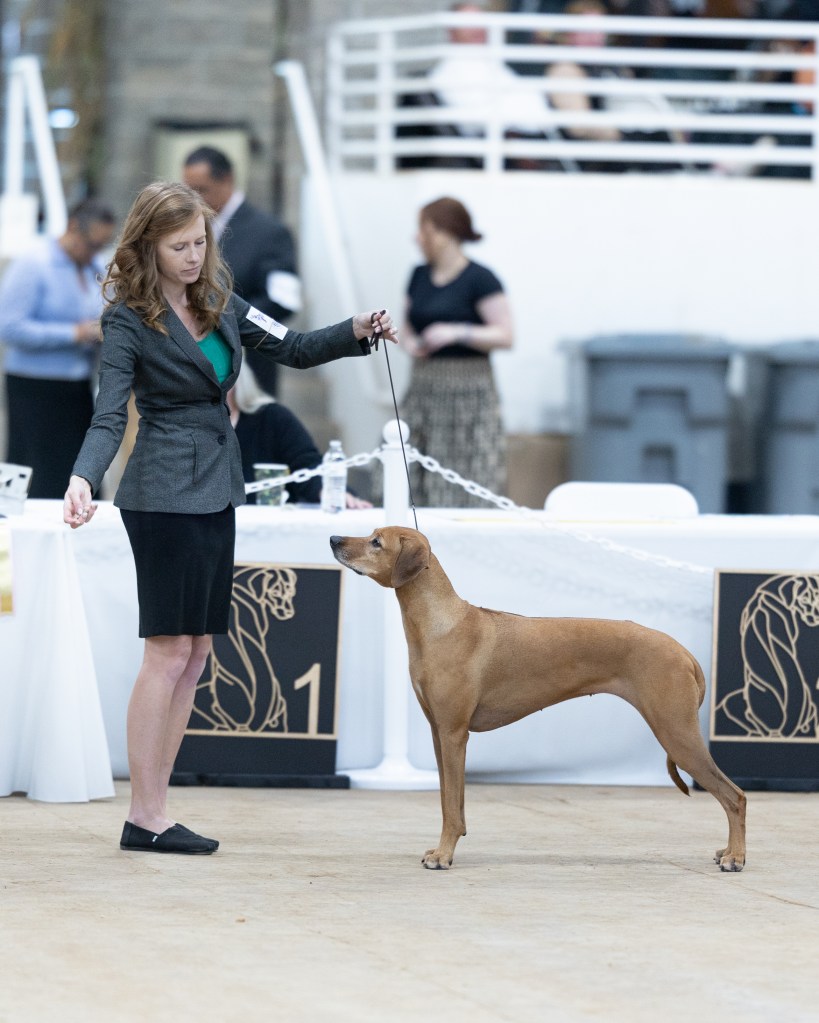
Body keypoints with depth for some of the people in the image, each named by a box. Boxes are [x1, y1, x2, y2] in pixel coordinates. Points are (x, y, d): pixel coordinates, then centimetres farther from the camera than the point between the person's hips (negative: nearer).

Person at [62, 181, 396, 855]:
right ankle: (145, 818, -4)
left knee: (195, 654, 6)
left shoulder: (217, 301, 11)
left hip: (216, 490, 8)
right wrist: (83, 479, -32)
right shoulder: (128, 320, -9)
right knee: (170, 651, -9)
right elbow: (109, 417, -15)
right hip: (165, 491, -8)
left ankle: (154, 809, 10)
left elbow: (291, 349, 15)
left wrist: (356, 332, -2)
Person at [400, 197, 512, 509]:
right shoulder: (420, 276, 13)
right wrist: (411, 343, 2)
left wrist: (457, 333, -21)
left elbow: (505, 335, -11)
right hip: (423, 388, 7)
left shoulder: (479, 279, -7)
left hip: (468, 392, -6)